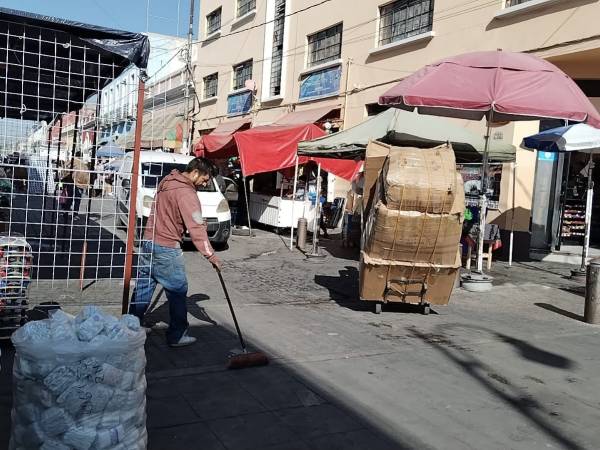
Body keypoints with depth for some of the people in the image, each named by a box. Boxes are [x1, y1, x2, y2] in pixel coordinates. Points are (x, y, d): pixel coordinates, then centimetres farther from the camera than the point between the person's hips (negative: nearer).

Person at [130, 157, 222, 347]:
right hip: (166, 249, -9)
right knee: (178, 291, 2)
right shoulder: (186, 193, -17)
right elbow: (196, 228, -22)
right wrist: (210, 255, -21)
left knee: (144, 285, 16)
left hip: (148, 241, 9)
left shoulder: (167, 182, 11)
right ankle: (177, 336, 9)